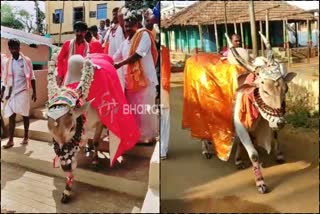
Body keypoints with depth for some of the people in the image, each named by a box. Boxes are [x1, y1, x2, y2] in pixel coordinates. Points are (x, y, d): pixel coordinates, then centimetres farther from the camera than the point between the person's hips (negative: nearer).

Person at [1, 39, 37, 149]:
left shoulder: (26, 60, -3)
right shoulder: (8, 62, 5)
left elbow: (32, 77, 0)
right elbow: (5, 78, 9)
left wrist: (34, 92, -2)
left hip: (23, 91, -2)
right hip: (11, 92, 3)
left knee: (25, 114, 6)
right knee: (11, 116, 0)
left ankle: (26, 137, 19)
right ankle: (10, 140, 1)